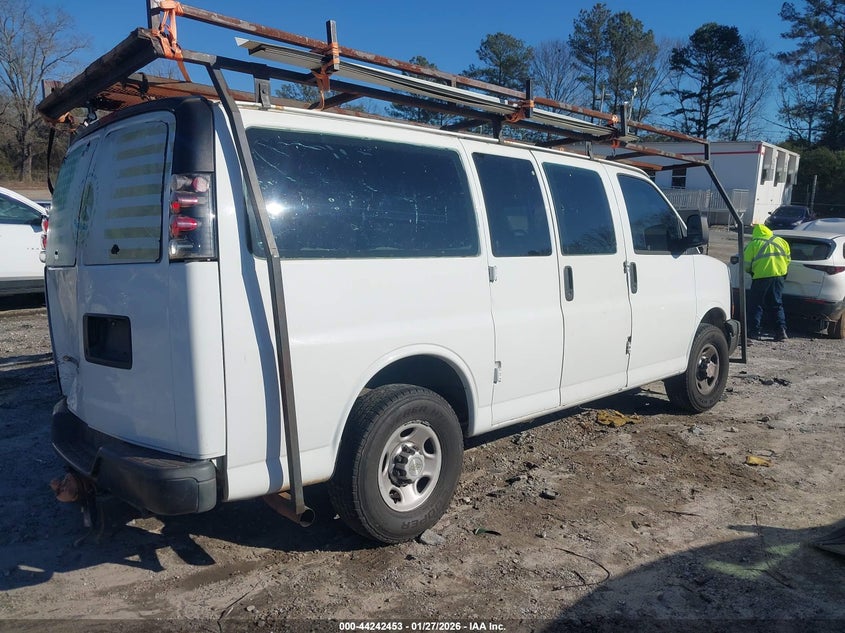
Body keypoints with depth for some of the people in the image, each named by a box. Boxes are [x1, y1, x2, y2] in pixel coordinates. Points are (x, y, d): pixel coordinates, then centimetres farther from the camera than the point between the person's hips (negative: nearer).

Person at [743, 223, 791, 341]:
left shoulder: (753, 244, -1)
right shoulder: (781, 241, 12)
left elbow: (747, 264, -1)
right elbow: (788, 259, 15)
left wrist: (750, 271, 19)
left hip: (761, 277, -4)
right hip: (779, 275, 4)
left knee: (756, 304, 5)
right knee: (777, 304, 14)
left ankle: (754, 331, 3)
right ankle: (781, 330, 5)